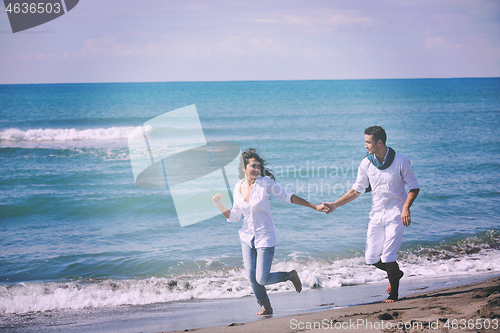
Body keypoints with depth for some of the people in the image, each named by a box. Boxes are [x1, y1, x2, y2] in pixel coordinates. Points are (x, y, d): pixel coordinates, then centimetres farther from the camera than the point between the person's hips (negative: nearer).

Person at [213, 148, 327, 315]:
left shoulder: (265, 182, -12)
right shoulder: (238, 187, 2)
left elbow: (287, 196, -7)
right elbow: (234, 216, 9)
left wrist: (314, 206, -8)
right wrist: (219, 204, -7)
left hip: (265, 237, -5)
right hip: (247, 237, 5)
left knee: (262, 279, -10)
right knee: (251, 277, 0)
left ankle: (291, 275, 18)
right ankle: (266, 308, 23)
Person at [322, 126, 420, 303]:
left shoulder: (400, 161, -10)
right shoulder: (366, 164, 0)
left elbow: (414, 187, -3)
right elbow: (356, 190, 9)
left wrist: (406, 208, -18)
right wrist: (335, 204, 3)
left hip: (395, 215, -5)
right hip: (376, 215, 5)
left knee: (388, 257, -13)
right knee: (371, 258, 1)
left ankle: (393, 294, 9)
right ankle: (395, 273, 31)